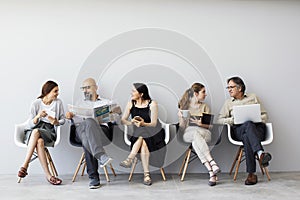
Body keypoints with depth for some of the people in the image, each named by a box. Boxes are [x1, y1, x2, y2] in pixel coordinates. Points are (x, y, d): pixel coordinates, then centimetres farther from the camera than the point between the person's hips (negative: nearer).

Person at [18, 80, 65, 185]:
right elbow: (30, 124, -2)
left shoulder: (58, 103, 6)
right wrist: (38, 116, -23)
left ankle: (24, 166, -35)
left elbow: (63, 120, 13)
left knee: (36, 132, -36)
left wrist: (56, 122, -10)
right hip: (32, 132, 0)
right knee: (39, 141, -37)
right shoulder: (36, 103, 1)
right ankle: (48, 175, -39)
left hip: (49, 132, 0)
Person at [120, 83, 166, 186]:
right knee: (143, 143, -30)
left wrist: (143, 124, -34)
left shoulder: (152, 104, -9)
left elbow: (153, 124, -14)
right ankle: (146, 174, -32)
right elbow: (123, 120, 0)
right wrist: (132, 122, -22)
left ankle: (130, 159, -32)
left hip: (153, 133, -2)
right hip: (138, 134, 2)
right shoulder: (131, 104, 2)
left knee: (142, 137, -34)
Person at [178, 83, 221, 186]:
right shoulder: (184, 107, 16)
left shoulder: (205, 106, 21)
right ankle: (212, 163, -51)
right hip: (188, 133, -1)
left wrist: (201, 124, -9)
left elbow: (209, 125, 13)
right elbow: (182, 127, 10)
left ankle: (211, 171, -48)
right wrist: (181, 117, -10)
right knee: (195, 134, -39)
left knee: (195, 142, -37)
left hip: (204, 132, 1)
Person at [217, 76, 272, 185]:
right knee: (248, 124, -40)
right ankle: (260, 153, -60)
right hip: (239, 129, 0)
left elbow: (264, 115, 21)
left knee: (247, 138, -38)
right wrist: (233, 119, -5)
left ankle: (251, 173, -47)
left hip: (257, 128, 1)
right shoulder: (228, 103, 25)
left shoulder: (253, 97, 23)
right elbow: (219, 120, 14)